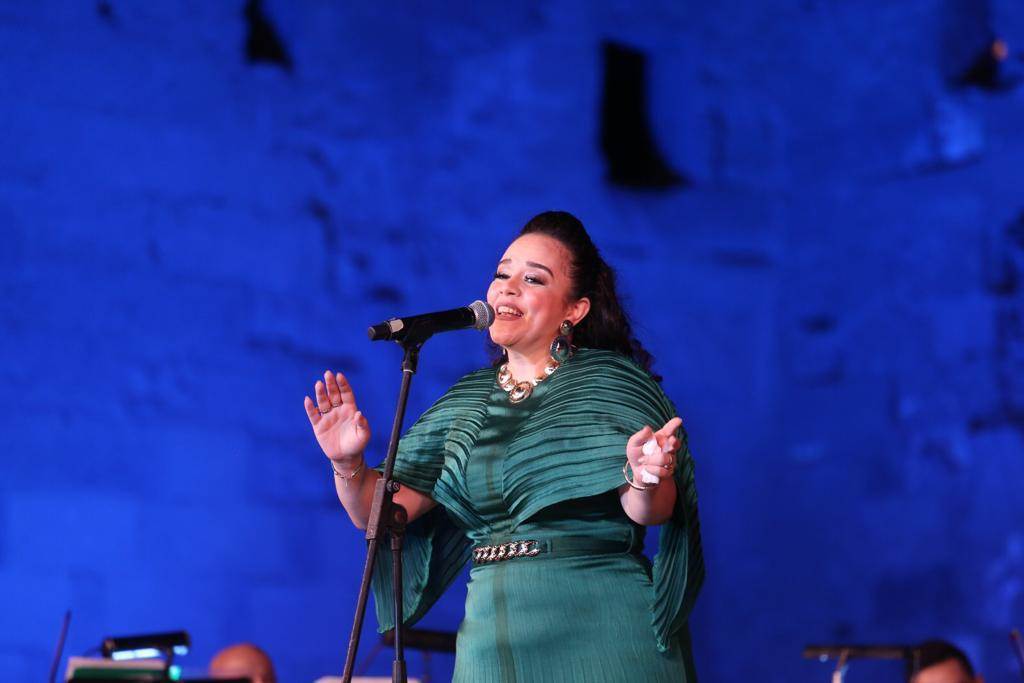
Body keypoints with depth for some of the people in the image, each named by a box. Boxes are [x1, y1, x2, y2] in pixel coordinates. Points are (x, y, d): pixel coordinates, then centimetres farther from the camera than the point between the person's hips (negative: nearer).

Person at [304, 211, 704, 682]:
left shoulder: (611, 380, 0)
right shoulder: (463, 404, 13)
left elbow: (649, 512, -10)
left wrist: (646, 481, -32)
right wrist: (349, 467, -12)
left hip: (602, 634, -4)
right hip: (493, 638, 4)